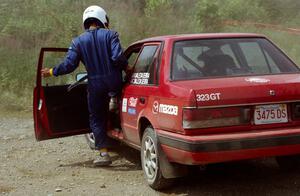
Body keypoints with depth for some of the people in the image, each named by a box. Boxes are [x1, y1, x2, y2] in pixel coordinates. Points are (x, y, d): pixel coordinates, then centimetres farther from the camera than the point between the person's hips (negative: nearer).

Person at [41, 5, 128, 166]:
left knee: (96, 119, 10)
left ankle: (103, 153, 6)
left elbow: (69, 65, -6)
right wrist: (126, 67, 3)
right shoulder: (110, 35, -2)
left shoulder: (78, 42, 0)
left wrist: (52, 72, 9)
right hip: (114, 83, 0)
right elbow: (117, 57, -15)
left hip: (96, 86, 1)